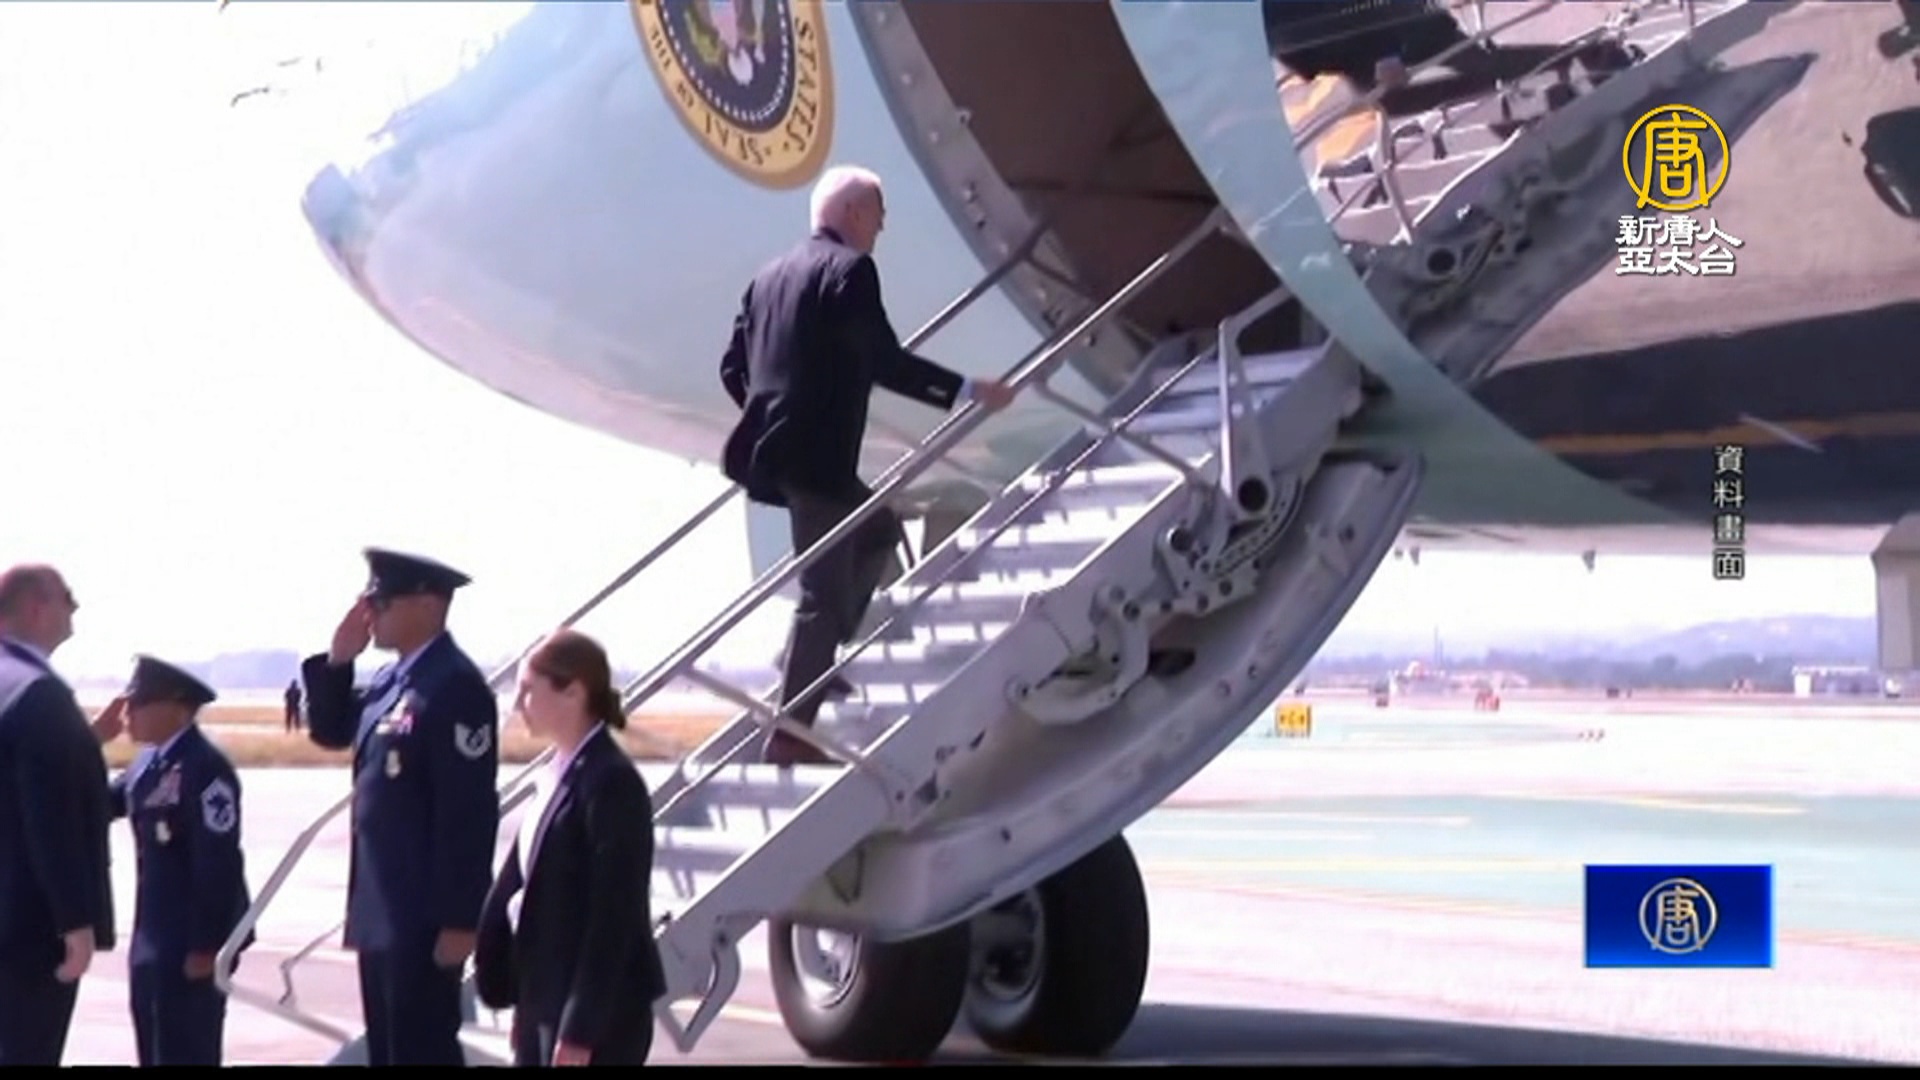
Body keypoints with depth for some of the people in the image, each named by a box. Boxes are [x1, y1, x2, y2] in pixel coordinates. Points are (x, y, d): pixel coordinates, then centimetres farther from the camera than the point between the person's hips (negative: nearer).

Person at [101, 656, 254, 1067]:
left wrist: (206, 946, -20)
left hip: (191, 942, -9)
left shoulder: (205, 768, -18)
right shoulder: (149, 762, 11)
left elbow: (218, 863, -21)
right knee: (157, 1053, 14)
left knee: (186, 1054, -3)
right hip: (154, 939, 9)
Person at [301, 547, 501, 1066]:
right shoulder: (391, 680, 11)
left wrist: (459, 919, -22)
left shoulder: (456, 686, -17)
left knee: (424, 1050, -4)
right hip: (382, 908, 9)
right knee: (389, 1048, 14)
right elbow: (329, 730, 23)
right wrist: (338, 660, 6)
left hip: (426, 915, -9)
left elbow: (468, 812, -20)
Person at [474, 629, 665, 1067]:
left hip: (599, 1014, -9)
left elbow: (613, 916, -19)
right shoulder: (559, 775, 11)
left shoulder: (612, 782, -16)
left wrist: (581, 1029, -20)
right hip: (545, 1002, 9)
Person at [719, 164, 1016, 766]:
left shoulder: (772, 275, 14)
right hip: (818, 458, -9)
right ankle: (790, 733, 0)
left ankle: (813, 658, 24)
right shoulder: (850, 269, -9)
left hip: (771, 451, 9)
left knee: (880, 532, 26)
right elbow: (885, 361, -17)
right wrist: (967, 392, -14)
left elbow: (733, 367, 16)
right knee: (825, 591, -2)